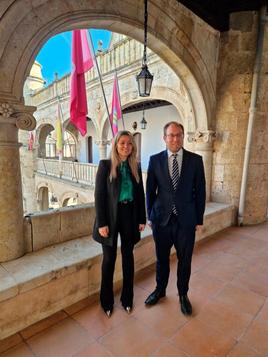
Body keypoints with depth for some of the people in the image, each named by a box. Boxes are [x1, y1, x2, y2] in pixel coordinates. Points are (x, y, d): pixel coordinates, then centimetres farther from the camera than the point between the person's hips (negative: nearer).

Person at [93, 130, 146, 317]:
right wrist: (101, 223, -13)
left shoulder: (136, 166, 4)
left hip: (130, 215, 3)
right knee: (109, 258, 10)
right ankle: (107, 301, 31)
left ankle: (127, 298, 34)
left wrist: (142, 219, 4)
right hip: (110, 216, -3)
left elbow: (140, 194, 6)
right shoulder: (105, 165, -7)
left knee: (128, 256, 14)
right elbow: (99, 195, -9)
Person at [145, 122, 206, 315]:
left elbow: (200, 191, 0)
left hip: (186, 220, 0)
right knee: (162, 258, 18)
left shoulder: (195, 160, -4)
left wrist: (199, 219, 1)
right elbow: (150, 190, 2)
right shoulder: (155, 160, -3)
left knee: (185, 260, 15)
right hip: (162, 219, 1)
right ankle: (160, 290, 43)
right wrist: (150, 216, 4)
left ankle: (183, 294, 41)